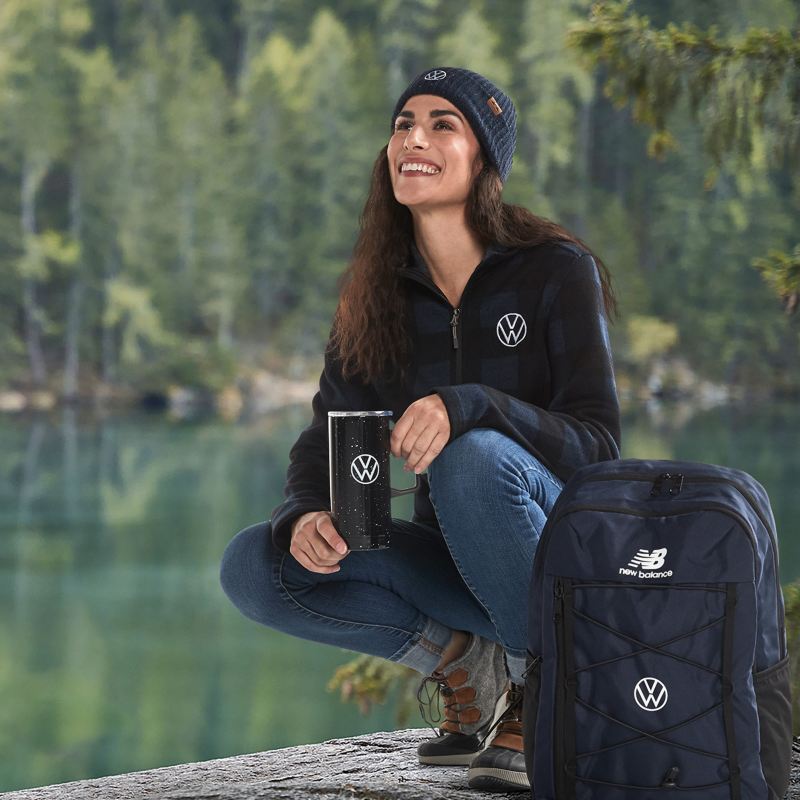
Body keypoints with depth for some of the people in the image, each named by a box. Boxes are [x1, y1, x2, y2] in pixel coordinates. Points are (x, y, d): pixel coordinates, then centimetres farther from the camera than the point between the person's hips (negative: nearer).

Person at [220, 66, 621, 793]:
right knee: (254, 564, -17)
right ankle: (466, 661, -1)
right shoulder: (376, 295, 4)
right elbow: (328, 440, 1)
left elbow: (597, 445, -18)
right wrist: (307, 515, -24)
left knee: (474, 457, -36)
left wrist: (469, 405, -36)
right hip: (452, 557, 5)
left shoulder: (557, 271, -11)